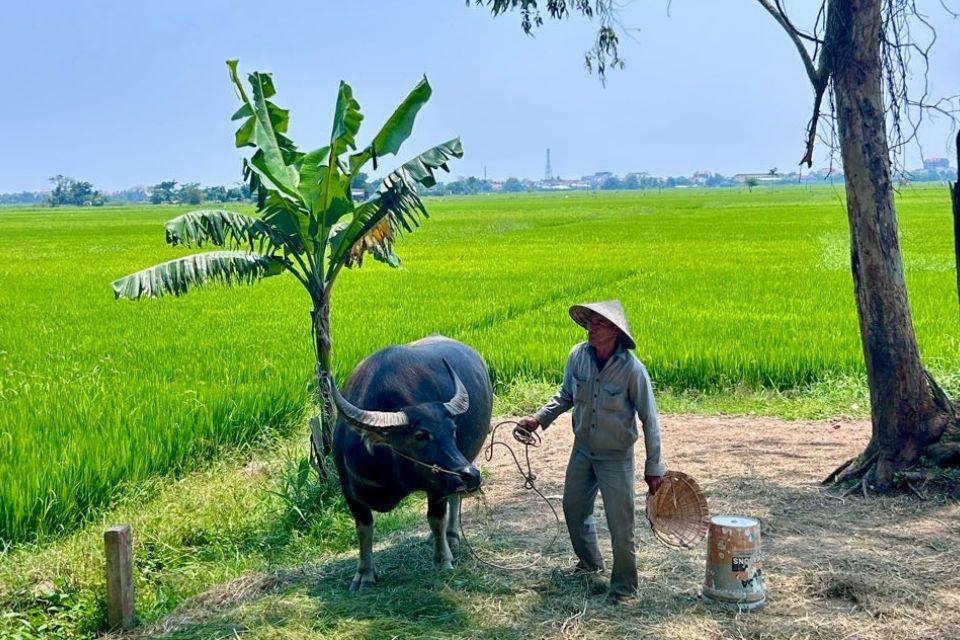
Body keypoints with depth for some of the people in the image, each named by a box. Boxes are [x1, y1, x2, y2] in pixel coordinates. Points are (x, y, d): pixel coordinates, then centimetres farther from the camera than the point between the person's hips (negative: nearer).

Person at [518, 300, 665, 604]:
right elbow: (565, 395, 7)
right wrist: (539, 419, -6)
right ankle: (589, 562, 45)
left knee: (620, 522, -2)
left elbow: (649, 420, -14)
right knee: (573, 508, 19)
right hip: (582, 450, 5)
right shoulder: (578, 355, -12)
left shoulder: (632, 370, -24)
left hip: (616, 456, -5)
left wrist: (653, 466, -10)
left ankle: (624, 586, 17)